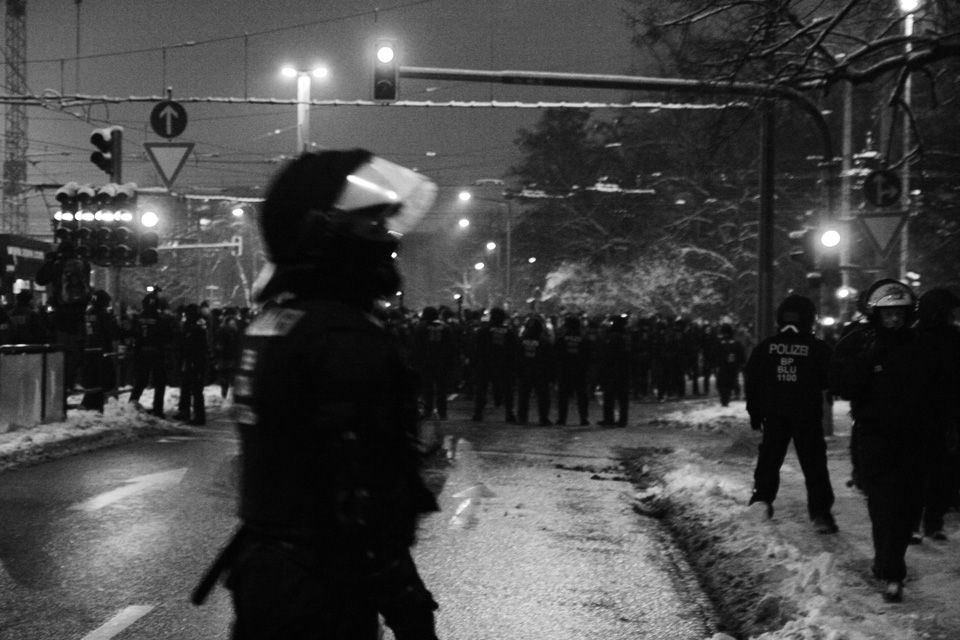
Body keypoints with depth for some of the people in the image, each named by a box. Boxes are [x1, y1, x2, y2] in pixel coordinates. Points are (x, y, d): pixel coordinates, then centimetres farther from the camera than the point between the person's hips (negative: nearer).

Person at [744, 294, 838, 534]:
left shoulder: (765, 347, 0)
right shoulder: (819, 348, -8)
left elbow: (751, 380, 4)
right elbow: (830, 380, -2)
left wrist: (755, 412, 14)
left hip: (773, 415, 2)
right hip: (808, 416, -2)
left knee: (769, 460, 18)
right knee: (814, 465, 2)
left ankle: (761, 500, 12)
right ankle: (820, 513, -2)